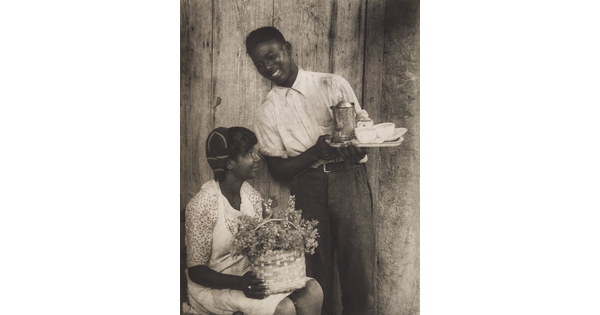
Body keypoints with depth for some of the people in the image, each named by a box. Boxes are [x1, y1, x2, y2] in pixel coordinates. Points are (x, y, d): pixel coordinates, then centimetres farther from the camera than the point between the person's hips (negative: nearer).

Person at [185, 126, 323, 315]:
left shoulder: (252, 196, 2)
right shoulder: (202, 205, -20)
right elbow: (195, 271, -16)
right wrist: (239, 283, -29)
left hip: (250, 277, 7)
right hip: (213, 286, -7)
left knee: (312, 291, -12)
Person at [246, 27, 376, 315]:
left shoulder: (333, 84, 9)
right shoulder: (266, 111, 11)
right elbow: (277, 169, 6)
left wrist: (354, 147, -14)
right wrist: (316, 152, -11)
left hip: (349, 178, -1)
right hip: (307, 186, 1)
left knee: (359, 265, -6)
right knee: (316, 272, 0)